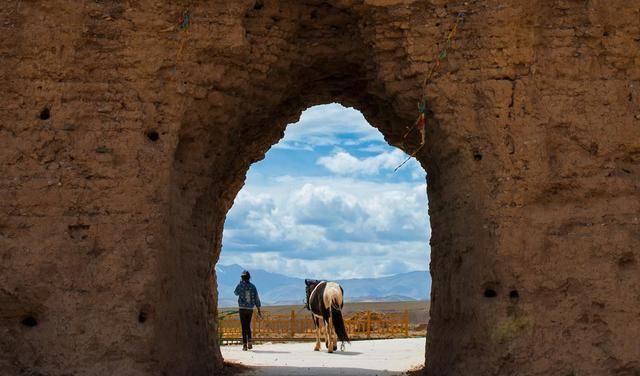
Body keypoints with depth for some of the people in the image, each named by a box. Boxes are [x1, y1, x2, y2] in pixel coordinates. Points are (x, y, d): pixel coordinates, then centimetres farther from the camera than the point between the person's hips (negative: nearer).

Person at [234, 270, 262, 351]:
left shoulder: (240, 285, -7)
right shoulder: (253, 287, 3)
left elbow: (236, 293, 15)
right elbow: (257, 299, 3)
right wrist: (259, 311, 7)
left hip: (242, 309, -3)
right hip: (250, 309, 3)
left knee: (244, 327, -2)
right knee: (248, 326, 17)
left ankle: (245, 345, -7)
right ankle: (249, 342, 0)